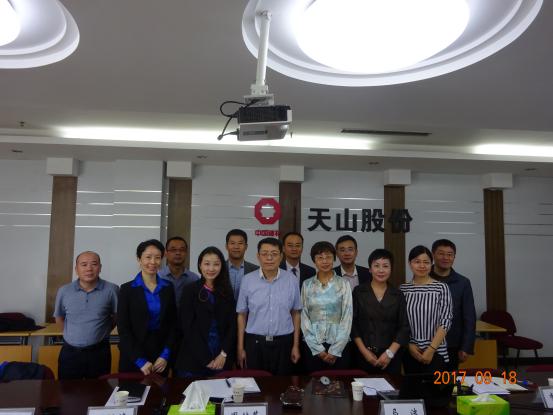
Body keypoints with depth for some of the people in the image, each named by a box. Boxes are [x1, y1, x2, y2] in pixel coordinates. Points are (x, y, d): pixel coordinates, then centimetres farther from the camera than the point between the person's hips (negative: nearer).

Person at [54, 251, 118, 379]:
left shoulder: (112, 290, -10)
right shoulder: (64, 291, -2)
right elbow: (59, 318, 15)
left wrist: (102, 331, 6)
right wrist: (74, 333, 12)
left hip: (99, 352, -1)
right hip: (70, 353, 2)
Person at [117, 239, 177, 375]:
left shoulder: (168, 288, 2)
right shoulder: (127, 289, -6)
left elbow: (172, 324, 4)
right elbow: (123, 329, -8)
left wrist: (165, 355, -6)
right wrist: (140, 360, -13)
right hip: (132, 359, -2)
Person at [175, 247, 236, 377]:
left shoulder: (227, 292, 5)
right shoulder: (190, 290, -4)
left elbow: (232, 324, 4)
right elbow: (188, 327, -8)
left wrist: (223, 354, -8)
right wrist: (206, 359, -11)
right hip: (194, 359, -2)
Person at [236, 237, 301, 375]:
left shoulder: (291, 280, -3)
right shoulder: (247, 280, -5)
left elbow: (296, 314, 4)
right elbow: (242, 315, 2)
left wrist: (296, 345, 4)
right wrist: (240, 347, 2)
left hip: (283, 342, 1)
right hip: (255, 342, 0)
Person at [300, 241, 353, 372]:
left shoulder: (343, 284, -1)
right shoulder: (307, 285, 2)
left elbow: (347, 317, -3)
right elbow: (304, 317, 2)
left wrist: (334, 351, -8)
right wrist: (318, 349, -5)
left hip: (339, 345, -1)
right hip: (312, 345, 1)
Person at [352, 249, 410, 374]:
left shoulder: (398, 295, 4)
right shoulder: (359, 291, 0)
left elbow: (404, 327, 1)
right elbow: (353, 324, 0)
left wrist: (390, 353, -8)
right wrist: (364, 351, -7)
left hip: (391, 356, 1)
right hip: (365, 355, -1)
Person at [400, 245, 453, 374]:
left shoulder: (441, 288, -6)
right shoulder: (402, 289, 2)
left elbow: (445, 321, -8)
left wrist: (431, 349, -12)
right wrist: (409, 345, -5)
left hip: (436, 352, -2)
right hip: (409, 352, 3)